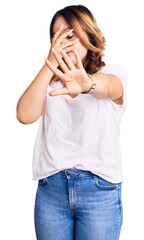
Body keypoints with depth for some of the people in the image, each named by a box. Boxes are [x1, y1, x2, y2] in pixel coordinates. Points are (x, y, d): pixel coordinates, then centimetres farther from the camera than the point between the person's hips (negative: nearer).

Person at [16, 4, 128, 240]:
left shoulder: (114, 72, 2)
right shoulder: (49, 80, 10)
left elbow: (108, 86, -24)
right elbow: (25, 115, -7)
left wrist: (88, 83, -48)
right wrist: (50, 62, -12)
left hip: (100, 190, -2)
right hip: (50, 187, 2)